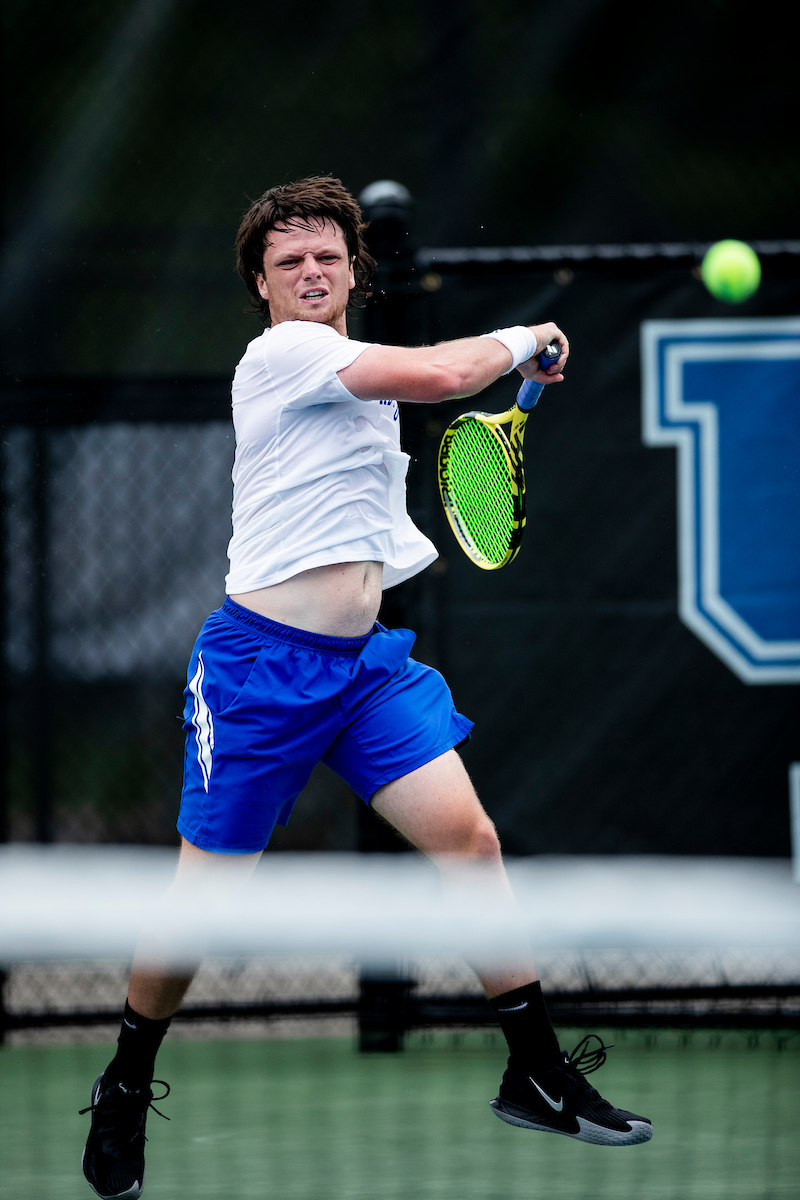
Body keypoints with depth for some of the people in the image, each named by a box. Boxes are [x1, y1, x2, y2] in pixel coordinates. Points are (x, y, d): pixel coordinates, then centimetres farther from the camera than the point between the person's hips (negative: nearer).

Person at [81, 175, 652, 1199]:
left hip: (367, 659, 8)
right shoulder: (280, 354, -12)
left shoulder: (358, 373, 17)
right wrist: (524, 338, -3)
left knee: (467, 837, -7)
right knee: (205, 893, -1)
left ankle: (537, 1075, -1)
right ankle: (126, 1090, 20)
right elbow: (443, 374, -21)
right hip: (264, 660, -8)